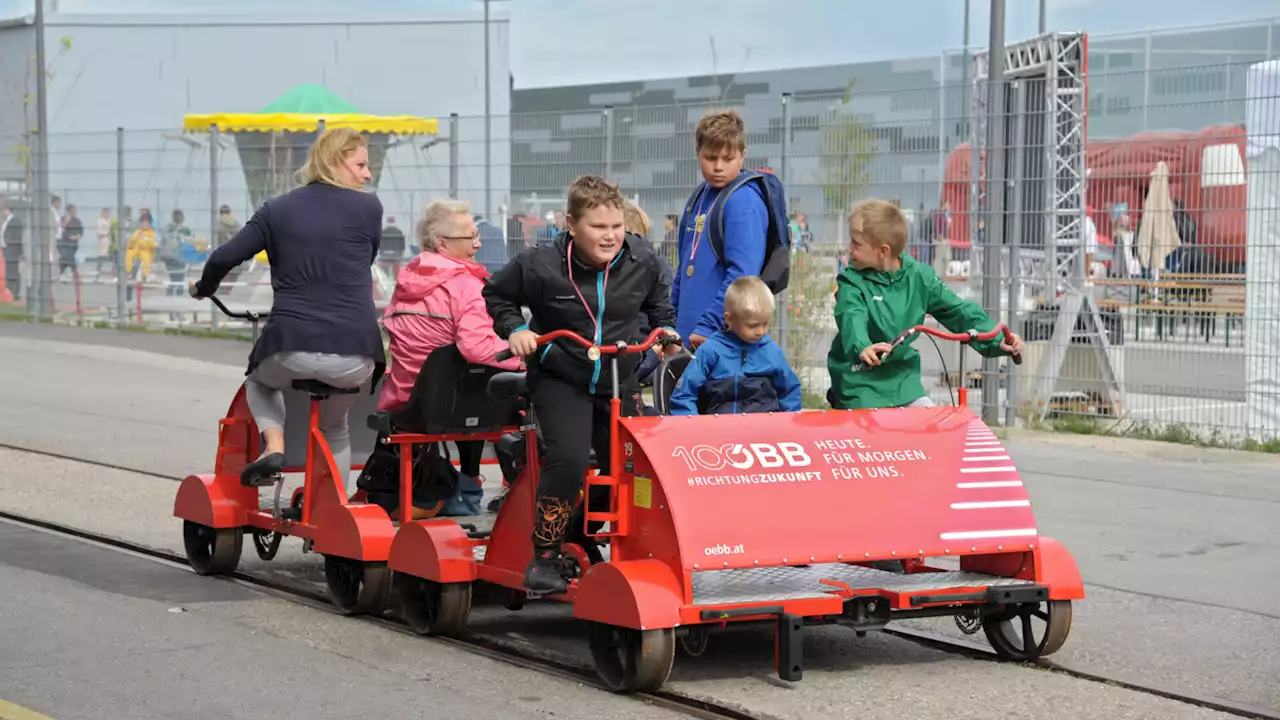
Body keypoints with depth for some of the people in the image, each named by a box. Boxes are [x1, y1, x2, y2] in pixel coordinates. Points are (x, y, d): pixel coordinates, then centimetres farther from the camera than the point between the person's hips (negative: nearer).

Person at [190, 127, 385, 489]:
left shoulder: (278, 209, 6)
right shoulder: (369, 207, 3)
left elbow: (224, 258, 2)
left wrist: (204, 288, 23)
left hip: (292, 349, 0)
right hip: (354, 356, 0)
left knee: (260, 380, 35)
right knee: (334, 428, 30)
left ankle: (274, 445, 9)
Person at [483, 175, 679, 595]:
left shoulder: (641, 261, -6)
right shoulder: (540, 267, -16)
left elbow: (657, 299, 18)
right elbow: (495, 296, 2)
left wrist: (665, 328, 4)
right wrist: (514, 328, -12)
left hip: (618, 383, 5)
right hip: (559, 381, -4)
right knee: (568, 459, -24)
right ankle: (544, 556, -10)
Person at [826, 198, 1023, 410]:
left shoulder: (919, 276, -1)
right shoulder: (852, 282, -11)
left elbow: (958, 311, 1)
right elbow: (852, 319, -30)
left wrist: (997, 340, -12)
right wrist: (862, 347, -54)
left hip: (903, 377, 3)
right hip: (860, 383, -3)